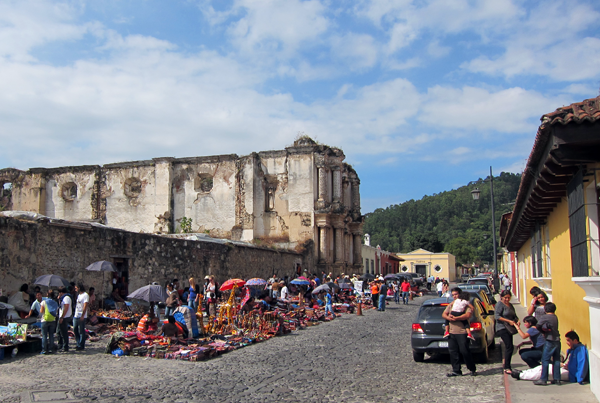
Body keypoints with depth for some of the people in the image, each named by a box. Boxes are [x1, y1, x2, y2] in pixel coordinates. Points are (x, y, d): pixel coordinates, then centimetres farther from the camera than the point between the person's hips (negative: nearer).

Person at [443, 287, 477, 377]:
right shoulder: (451, 304, 19)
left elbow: (468, 315, -16)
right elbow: (444, 314, 12)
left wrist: (456, 318, -20)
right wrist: (449, 318, -10)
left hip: (462, 332, -6)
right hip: (452, 332, 6)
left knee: (464, 351, -5)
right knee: (453, 352, 5)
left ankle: (473, 369, 11)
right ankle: (456, 370, 12)